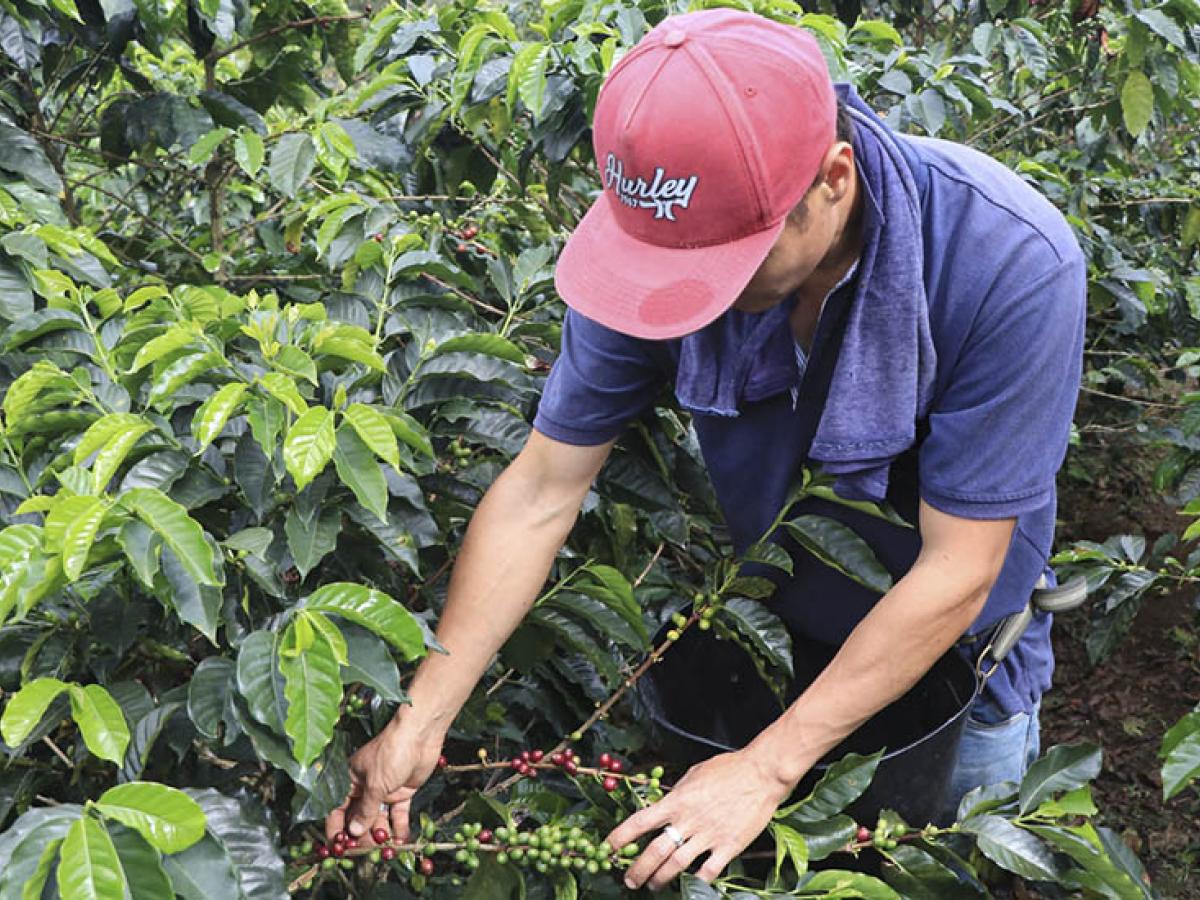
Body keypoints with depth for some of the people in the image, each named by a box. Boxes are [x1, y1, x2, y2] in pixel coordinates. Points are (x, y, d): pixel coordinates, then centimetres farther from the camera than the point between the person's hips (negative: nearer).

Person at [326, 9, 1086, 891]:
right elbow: (541, 493, -19)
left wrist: (768, 769, -27)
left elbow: (956, 574, -29)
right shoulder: (667, 236, -26)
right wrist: (420, 722, -20)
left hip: (956, 660, -2)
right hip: (767, 623, 2)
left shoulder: (1013, 265, -36)